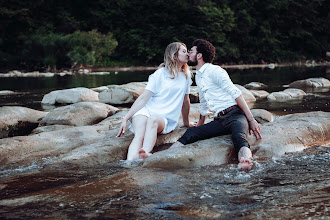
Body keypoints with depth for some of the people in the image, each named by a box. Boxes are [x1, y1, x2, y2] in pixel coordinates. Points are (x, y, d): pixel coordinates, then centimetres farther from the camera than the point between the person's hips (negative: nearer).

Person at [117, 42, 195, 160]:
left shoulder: (186, 76, 17)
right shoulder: (160, 73, 5)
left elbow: (185, 101, 28)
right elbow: (144, 97, 1)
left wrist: (186, 123, 36)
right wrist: (125, 118, -6)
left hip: (165, 118, 1)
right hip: (146, 110, -1)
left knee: (153, 120, -37)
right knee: (139, 136, -34)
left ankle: (146, 154, -62)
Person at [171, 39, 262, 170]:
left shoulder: (214, 71, -5)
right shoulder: (198, 77, 23)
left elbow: (236, 94, -10)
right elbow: (203, 106, 36)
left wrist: (251, 120, -15)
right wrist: (200, 126, 45)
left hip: (235, 115, -7)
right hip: (220, 120, 7)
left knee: (239, 137, -39)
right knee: (191, 133, -17)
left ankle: (246, 162, -69)